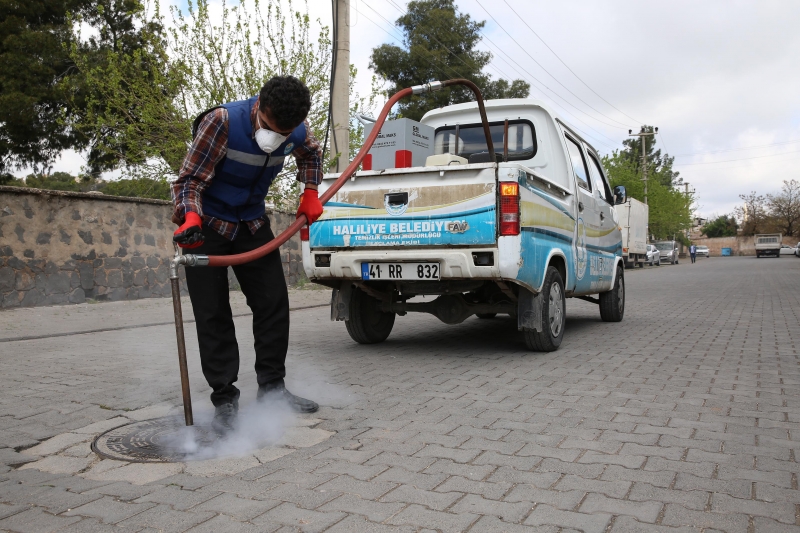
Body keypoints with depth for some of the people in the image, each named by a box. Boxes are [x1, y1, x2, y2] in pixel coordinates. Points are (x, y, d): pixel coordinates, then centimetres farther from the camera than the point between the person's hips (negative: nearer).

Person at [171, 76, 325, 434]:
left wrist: (310, 194, 2)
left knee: (274, 303, 2)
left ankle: (272, 387, 15)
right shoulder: (221, 122, -28)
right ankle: (224, 401, 3)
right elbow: (190, 179, -24)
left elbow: (311, 154, 14)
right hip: (207, 224, -5)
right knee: (213, 313, -7)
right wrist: (190, 218, -42)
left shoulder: (298, 133, -12)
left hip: (252, 222, 5)